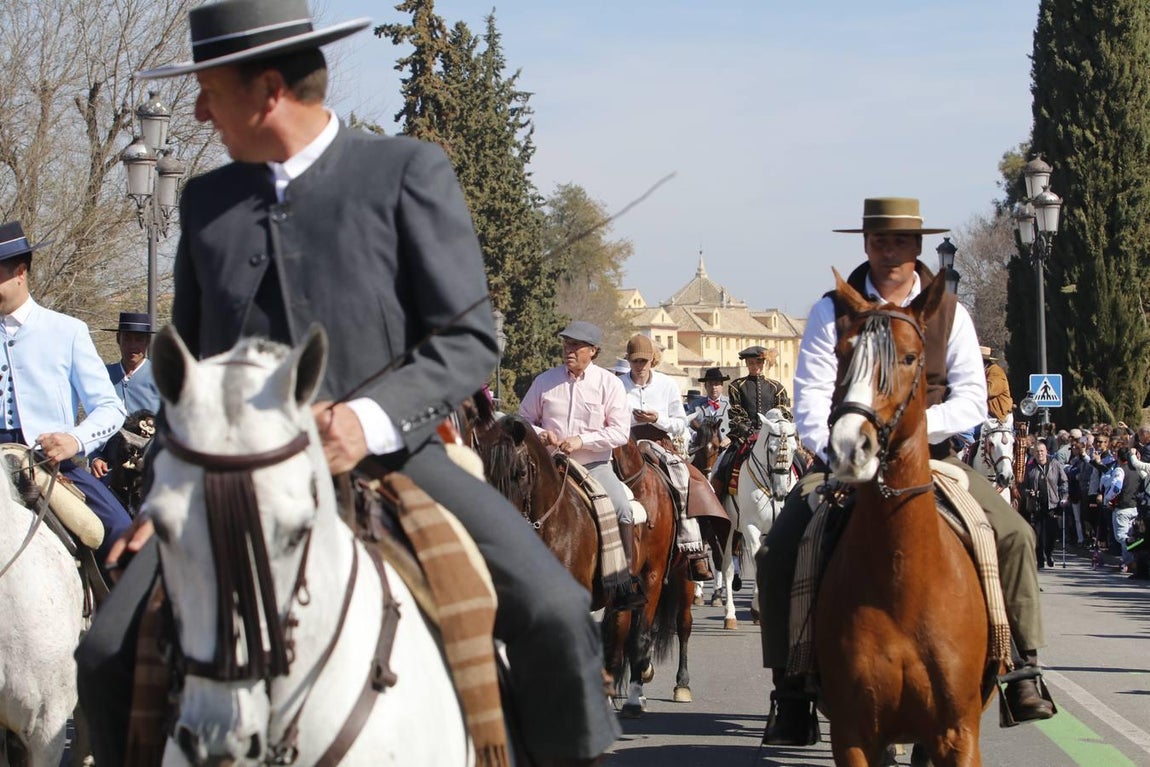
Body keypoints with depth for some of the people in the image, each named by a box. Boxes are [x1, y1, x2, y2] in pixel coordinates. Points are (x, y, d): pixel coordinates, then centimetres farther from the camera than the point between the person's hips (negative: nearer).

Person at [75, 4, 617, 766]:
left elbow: (470, 339, -4)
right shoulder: (207, 202, 12)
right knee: (111, 654, -12)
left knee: (553, 613, -22)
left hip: (391, 458, -3)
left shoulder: (408, 172, -1)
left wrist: (373, 419, -20)